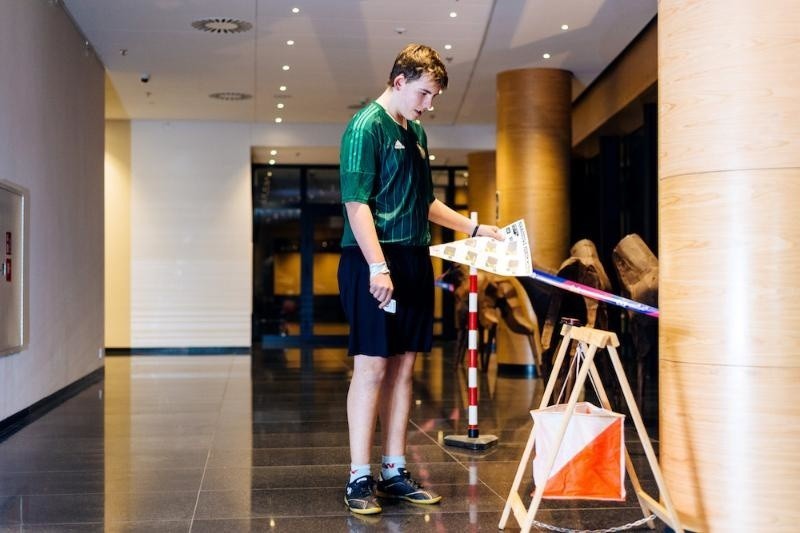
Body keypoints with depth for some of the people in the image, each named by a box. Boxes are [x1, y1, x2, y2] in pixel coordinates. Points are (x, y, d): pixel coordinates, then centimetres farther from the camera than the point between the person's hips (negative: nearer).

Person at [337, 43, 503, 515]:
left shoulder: (417, 133, 17)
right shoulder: (366, 126, -8)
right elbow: (356, 203, -15)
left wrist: (475, 228, 24)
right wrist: (378, 266, -22)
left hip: (415, 261, 8)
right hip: (375, 263, -8)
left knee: (404, 366, 9)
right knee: (372, 366, -5)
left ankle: (395, 471, 17)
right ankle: (360, 478, 3)